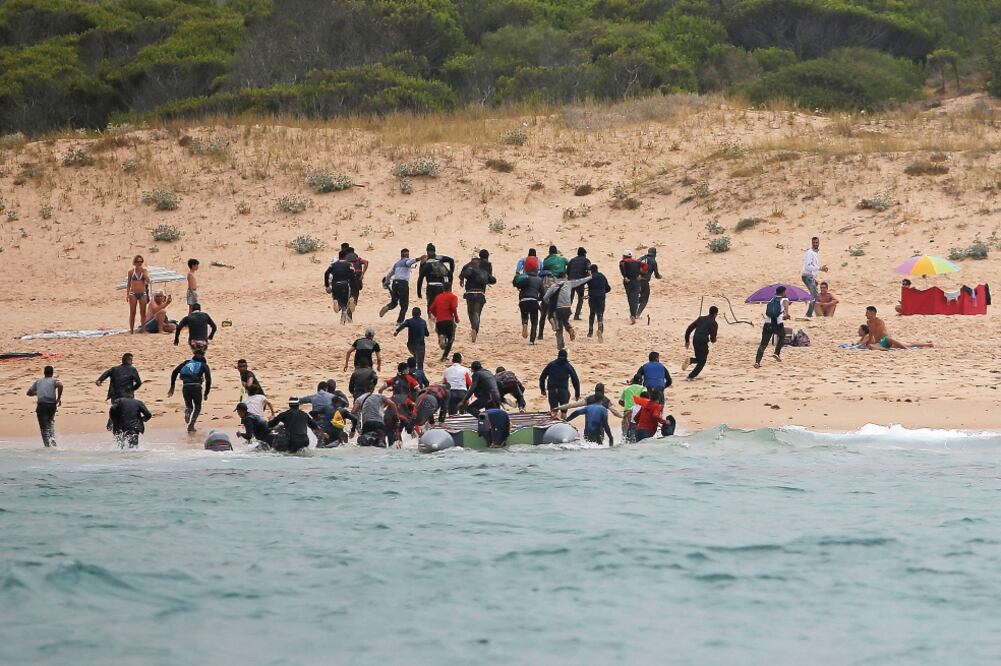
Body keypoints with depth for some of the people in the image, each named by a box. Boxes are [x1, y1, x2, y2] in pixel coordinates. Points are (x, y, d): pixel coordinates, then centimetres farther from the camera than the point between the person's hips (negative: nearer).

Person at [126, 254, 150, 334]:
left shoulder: (144, 271, 4)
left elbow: (148, 280, -10)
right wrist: (127, 294, -1)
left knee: (143, 313, 2)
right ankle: (131, 330, 3)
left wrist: (143, 271, -12)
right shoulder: (131, 272, 2)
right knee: (132, 313, 0)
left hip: (142, 293, 1)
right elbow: (128, 284, 6)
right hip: (133, 293, -1)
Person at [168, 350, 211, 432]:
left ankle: (187, 411, -16)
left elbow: (174, 372, 13)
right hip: (196, 386, -2)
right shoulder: (204, 365, 18)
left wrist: (172, 387, 16)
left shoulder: (186, 363, 24)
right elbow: (208, 380, 5)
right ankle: (191, 426, -2)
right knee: (197, 407, 16)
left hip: (185, 386, 2)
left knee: (188, 405, 21)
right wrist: (206, 394, 12)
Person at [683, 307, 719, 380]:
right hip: (703, 342, -5)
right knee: (701, 362, 9)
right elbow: (713, 339, -2)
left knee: (699, 359, 24)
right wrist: (713, 340, 23)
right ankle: (691, 376, -2)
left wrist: (687, 340, 16)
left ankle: (690, 360, -6)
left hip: (695, 340, 5)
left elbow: (689, 329, 10)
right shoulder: (714, 324, -1)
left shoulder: (701, 318, 14)